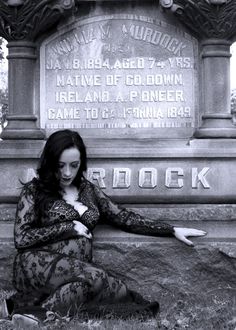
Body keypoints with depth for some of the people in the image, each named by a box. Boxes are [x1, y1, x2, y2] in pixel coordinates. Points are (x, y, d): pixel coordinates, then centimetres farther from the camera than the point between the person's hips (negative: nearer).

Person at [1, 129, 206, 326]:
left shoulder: (89, 190, 17)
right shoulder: (34, 190, 4)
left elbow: (124, 218, 15)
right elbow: (21, 238, -3)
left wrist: (172, 230, 8)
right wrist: (69, 227, -5)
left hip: (79, 272, 4)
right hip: (39, 266, -4)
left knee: (82, 286, -31)